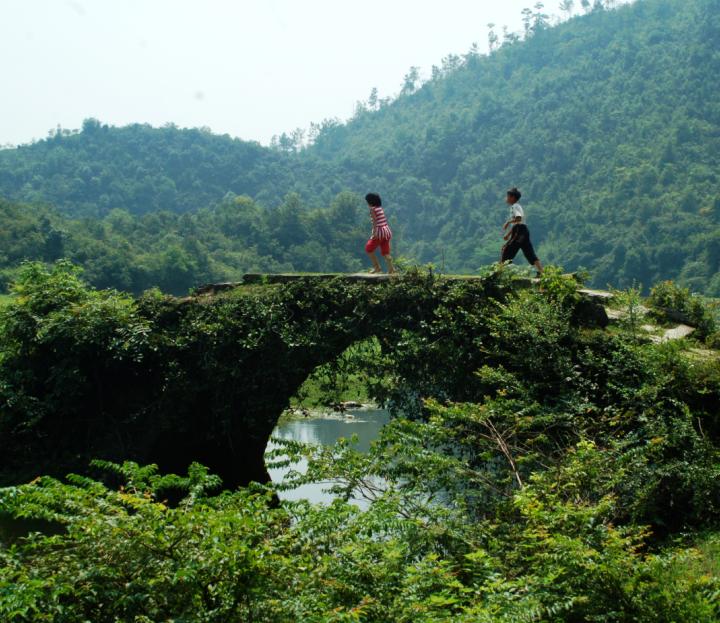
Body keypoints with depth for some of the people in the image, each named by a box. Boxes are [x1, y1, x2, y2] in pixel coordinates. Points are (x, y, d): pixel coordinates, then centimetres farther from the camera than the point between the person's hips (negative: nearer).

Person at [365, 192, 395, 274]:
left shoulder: (372, 209, -8)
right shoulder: (380, 208, 15)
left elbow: (375, 220, -18)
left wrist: (374, 232, -23)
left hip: (379, 231, -8)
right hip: (386, 231, 8)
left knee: (369, 249, 8)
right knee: (385, 252, 7)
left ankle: (377, 267, 6)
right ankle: (391, 269, -6)